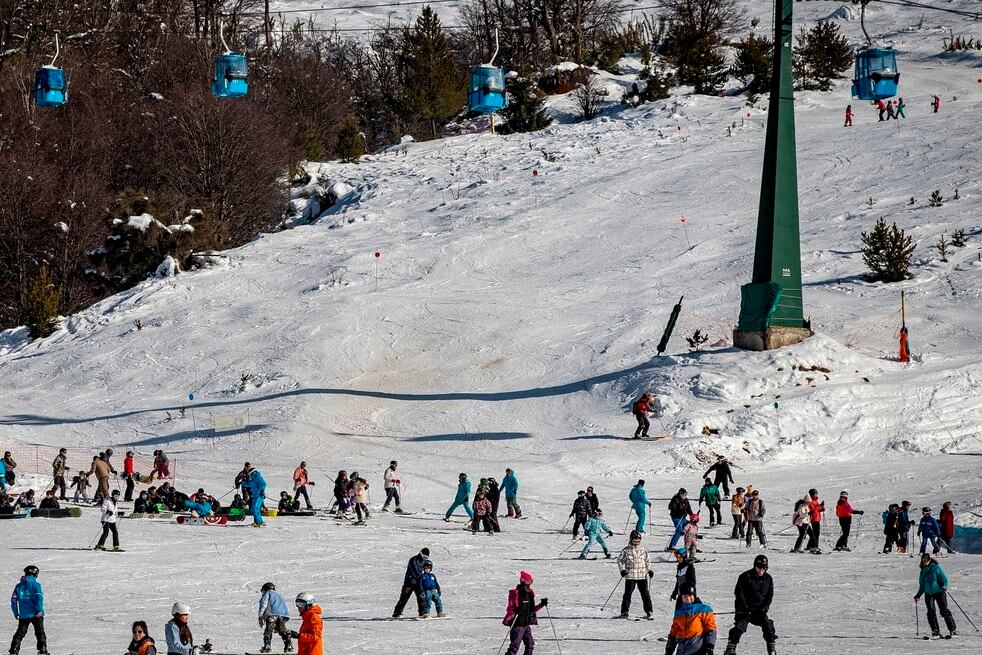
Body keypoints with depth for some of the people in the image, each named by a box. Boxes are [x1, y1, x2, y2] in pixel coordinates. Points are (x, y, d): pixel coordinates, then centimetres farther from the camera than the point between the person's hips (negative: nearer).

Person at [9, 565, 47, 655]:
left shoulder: (19, 586, 8)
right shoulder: (36, 584, -5)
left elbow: (13, 600, 7)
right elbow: (39, 597, -15)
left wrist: (15, 613, 15)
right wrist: (40, 610, -14)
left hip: (23, 615, 3)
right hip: (35, 614, -3)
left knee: (20, 633, 10)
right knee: (40, 633, 6)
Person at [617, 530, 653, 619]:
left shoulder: (643, 550, 9)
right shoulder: (626, 550, 1)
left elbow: (647, 561, 20)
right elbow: (620, 560, 4)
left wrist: (649, 570, 12)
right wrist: (622, 569, -8)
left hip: (642, 575, 2)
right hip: (630, 576, -2)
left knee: (645, 593, 1)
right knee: (628, 593, -2)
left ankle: (648, 611, 6)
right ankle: (624, 611, 4)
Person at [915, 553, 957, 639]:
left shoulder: (936, 568, -5)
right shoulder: (923, 571, 11)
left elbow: (944, 579, -6)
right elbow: (922, 586, 21)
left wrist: (944, 587, -24)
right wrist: (918, 595, 17)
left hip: (939, 592, -4)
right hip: (928, 594, 4)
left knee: (944, 611, -7)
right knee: (931, 612, -9)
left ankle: (953, 630, 0)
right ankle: (935, 632, -8)